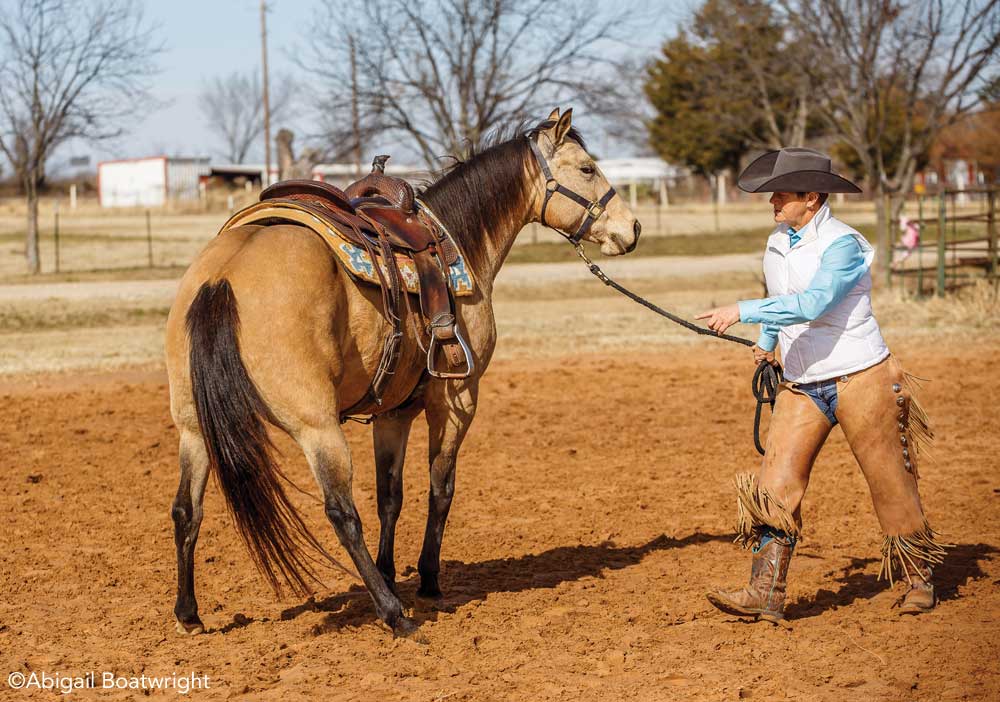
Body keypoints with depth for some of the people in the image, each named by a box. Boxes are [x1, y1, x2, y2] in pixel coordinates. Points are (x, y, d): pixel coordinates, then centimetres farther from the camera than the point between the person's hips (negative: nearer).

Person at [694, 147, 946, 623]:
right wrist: (766, 342, 17)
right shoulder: (777, 246, 8)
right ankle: (765, 593, -8)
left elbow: (812, 304, -32)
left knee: (890, 483, 6)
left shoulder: (842, 244, -17)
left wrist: (743, 312, -34)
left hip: (859, 380, -7)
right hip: (801, 386, 7)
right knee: (775, 483, -6)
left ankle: (919, 579, 25)